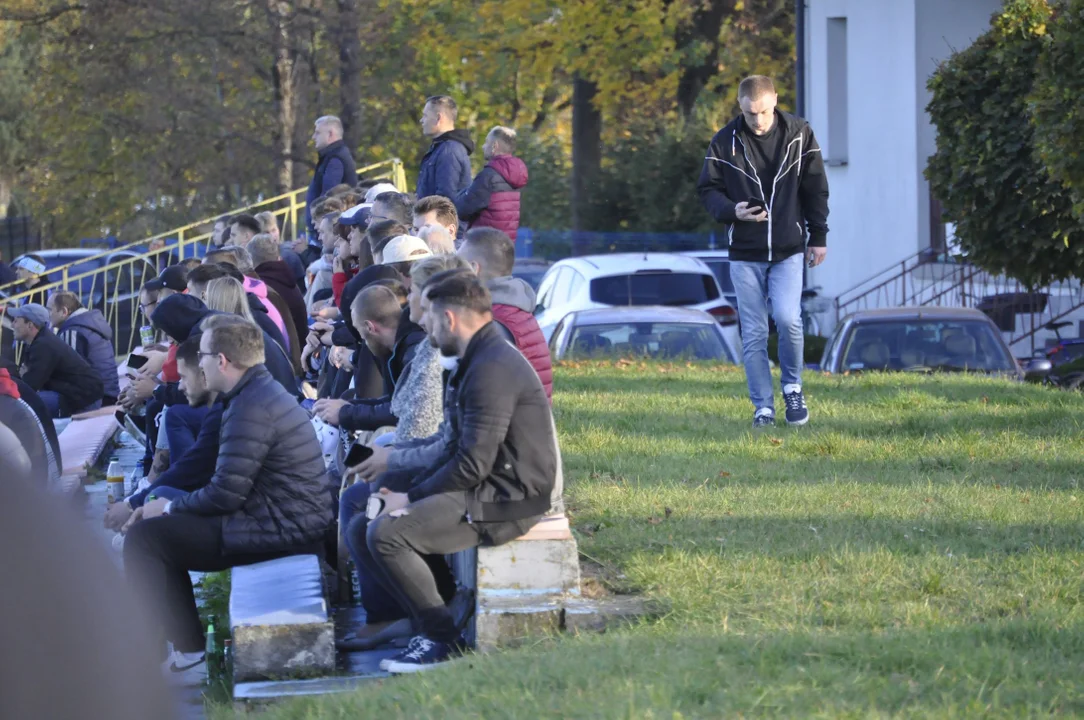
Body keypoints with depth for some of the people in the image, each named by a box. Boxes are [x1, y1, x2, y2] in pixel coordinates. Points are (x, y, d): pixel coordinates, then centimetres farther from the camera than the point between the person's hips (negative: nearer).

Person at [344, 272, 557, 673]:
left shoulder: (492, 369, -18)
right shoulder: (477, 362, 18)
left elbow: (473, 463, -22)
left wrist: (412, 498, -12)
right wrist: (411, 490, 3)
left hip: (505, 503, -11)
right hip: (483, 491, 11)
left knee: (387, 533, -25)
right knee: (360, 531, 5)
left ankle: (441, 639, -14)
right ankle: (425, 624, 3)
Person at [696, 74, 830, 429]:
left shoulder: (799, 134, -1)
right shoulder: (724, 142, -3)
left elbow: (816, 187, 7)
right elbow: (708, 189, 4)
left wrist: (818, 236, 7)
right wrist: (731, 210, -17)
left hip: (788, 250, -1)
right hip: (745, 253, 1)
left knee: (788, 318, -17)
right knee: (753, 334, 0)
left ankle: (792, 387, 7)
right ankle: (763, 406, 9)